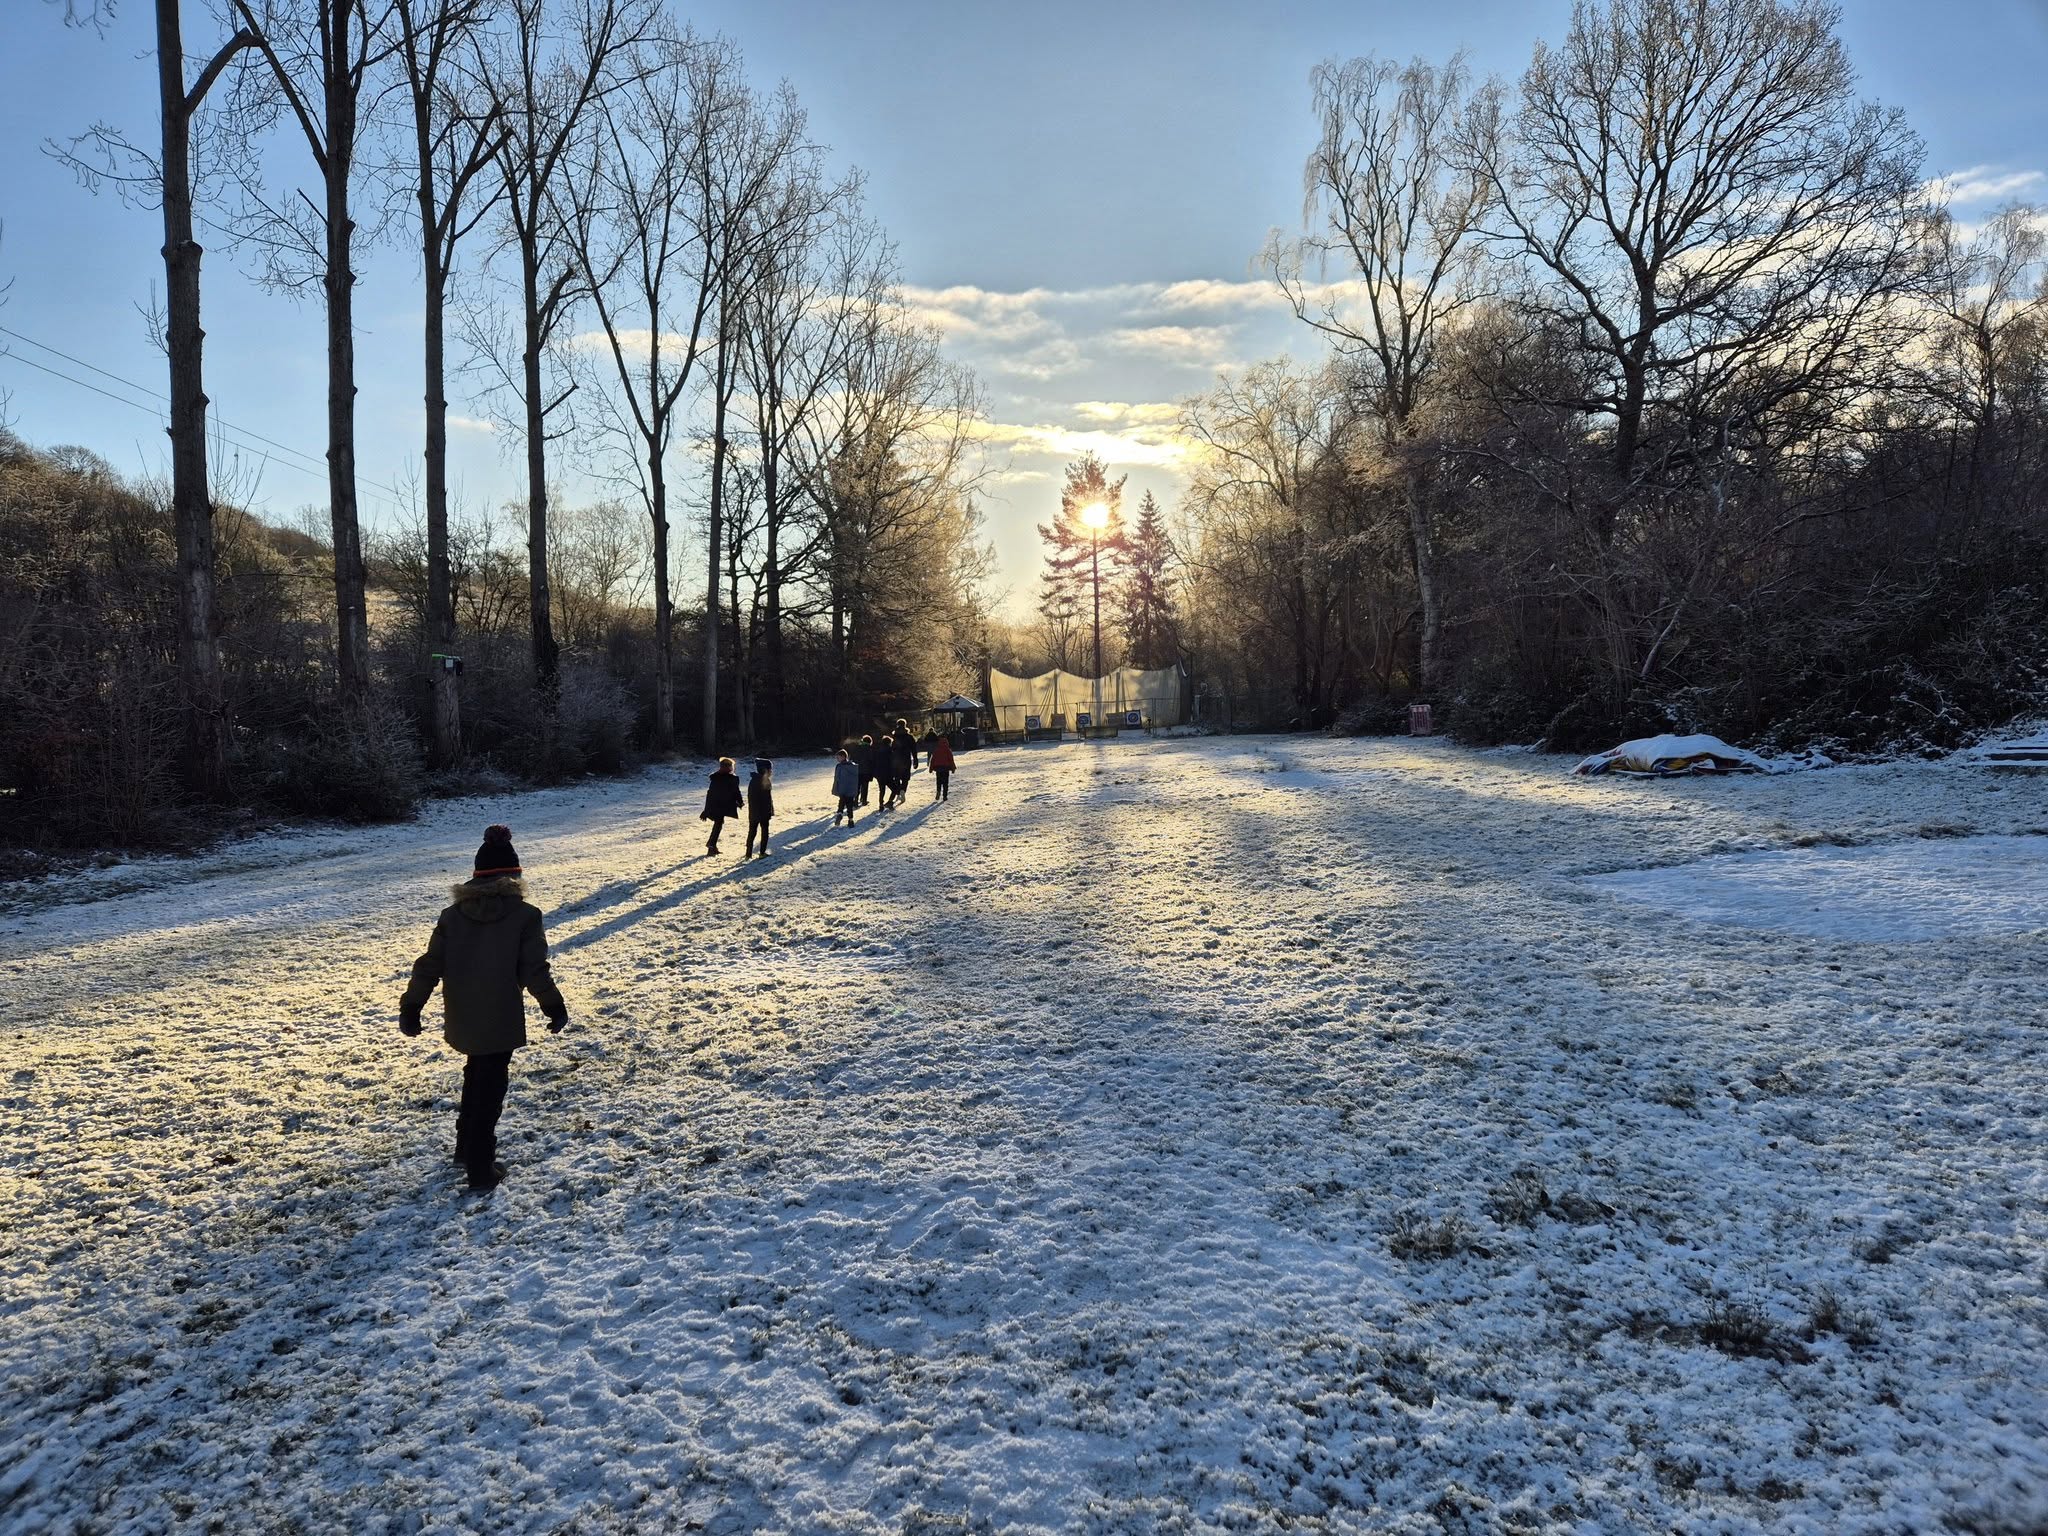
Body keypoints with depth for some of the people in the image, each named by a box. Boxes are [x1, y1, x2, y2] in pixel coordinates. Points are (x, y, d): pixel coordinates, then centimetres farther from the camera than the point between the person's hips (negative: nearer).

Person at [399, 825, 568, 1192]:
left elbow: (429, 966, 1)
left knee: (476, 1075, 27)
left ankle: (467, 1145, 40)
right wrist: (555, 1008, 0)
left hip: (462, 1020, 5)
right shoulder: (524, 915, -12)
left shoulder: (453, 914, 0)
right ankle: (480, 1168, 8)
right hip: (501, 1021, -5)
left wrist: (410, 1007, 11)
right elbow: (535, 971, -13)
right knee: (490, 1087, 5)